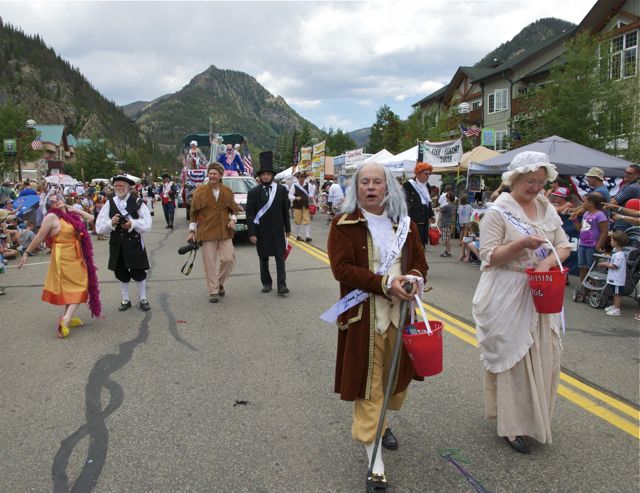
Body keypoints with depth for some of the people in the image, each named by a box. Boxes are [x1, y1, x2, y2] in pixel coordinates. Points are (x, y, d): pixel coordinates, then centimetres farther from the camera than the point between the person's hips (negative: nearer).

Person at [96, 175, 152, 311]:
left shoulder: (137, 202, -3)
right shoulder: (109, 203, 2)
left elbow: (147, 224, -6)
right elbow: (99, 227, 0)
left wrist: (132, 224, -20)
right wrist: (111, 223, -18)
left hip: (134, 243, -2)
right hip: (116, 244, 3)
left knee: (139, 272, 4)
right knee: (121, 273, 12)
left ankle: (143, 299, 19)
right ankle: (125, 299, 27)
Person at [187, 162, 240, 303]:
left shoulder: (227, 191, 6)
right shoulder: (200, 191, 0)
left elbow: (233, 209, 18)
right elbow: (194, 212, 4)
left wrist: (233, 219, -3)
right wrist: (192, 231, 2)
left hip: (224, 231, 2)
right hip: (207, 231, -2)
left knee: (228, 259, -4)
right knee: (209, 262, -1)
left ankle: (220, 283, 21)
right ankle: (213, 291, 8)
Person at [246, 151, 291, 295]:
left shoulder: (281, 190, 0)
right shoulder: (253, 192, -3)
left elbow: (285, 211, 5)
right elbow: (250, 213, -4)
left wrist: (287, 228, 7)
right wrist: (252, 233, -9)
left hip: (278, 230, 0)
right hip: (261, 231, 0)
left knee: (280, 257, -3)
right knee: (263, 258, 9)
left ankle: (281, 285, -3)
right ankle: (266, 283, 21)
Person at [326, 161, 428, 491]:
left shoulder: (404, 223, 7)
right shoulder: (344, 224, -7)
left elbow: (420, 260, 11)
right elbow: (342, 268, -15)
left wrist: (415, 278, -14)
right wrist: (386, 284, -24)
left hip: (401, 313, 5)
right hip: (364, 316, -5)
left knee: (396, 374, 18)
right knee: (368, 383, -1)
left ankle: (382, 422, 47)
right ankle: (375, 462, 9)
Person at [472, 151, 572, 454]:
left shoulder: (547, 209, 9)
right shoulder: (498, 212, -9)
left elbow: (564, 245, 7)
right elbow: (489, 257, -13)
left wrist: (548, 261, -14)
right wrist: (522, 244, -26)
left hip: (540, 293, 6)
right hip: (508, 296, -6)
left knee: (543, 356, 9)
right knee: (512, 357, 0)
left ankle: (533, 416, 28)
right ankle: (512, 426, 13)